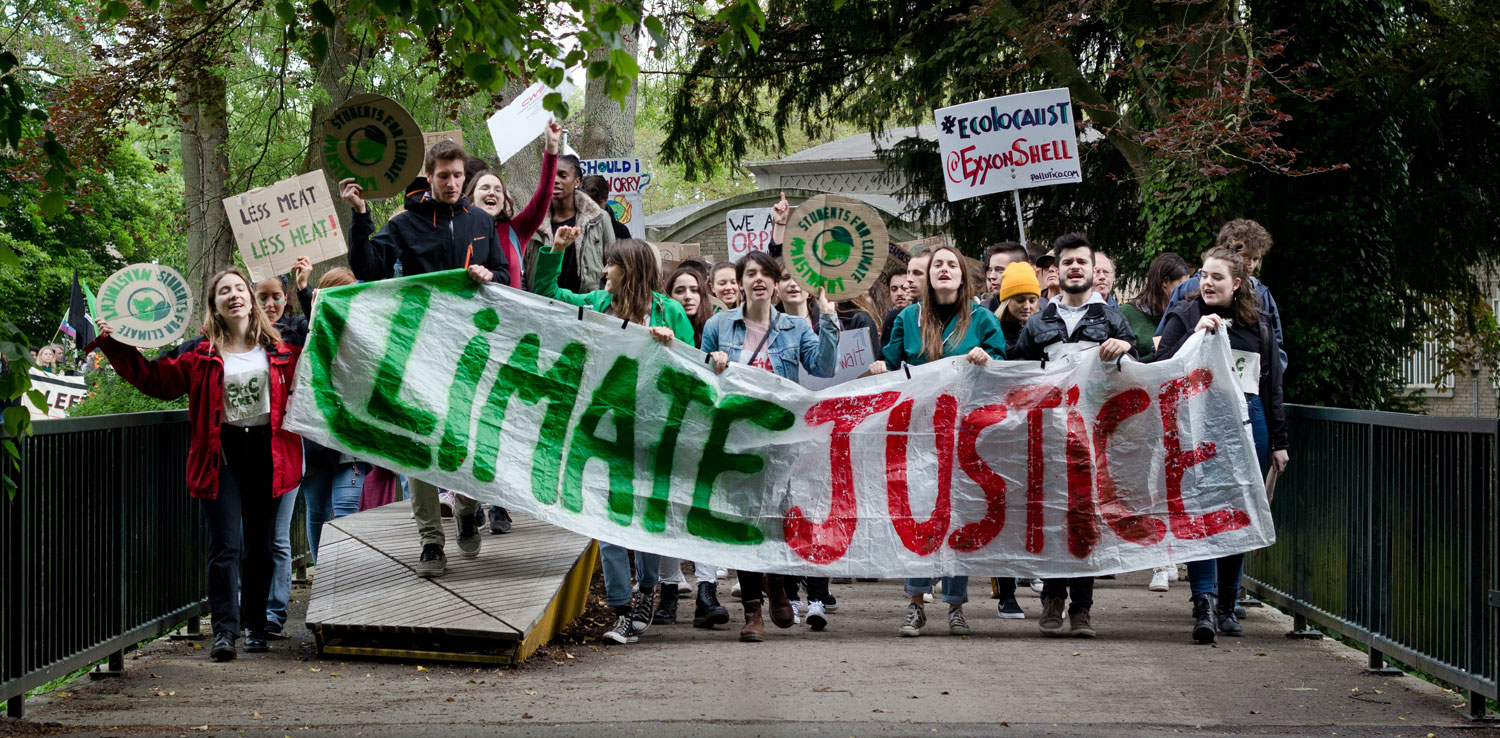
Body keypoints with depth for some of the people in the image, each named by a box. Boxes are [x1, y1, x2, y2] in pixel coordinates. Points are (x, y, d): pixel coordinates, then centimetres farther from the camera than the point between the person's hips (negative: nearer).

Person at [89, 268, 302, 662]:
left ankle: (254, 626, 21)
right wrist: (116, 345, -3)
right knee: (226, 546, -8)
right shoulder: (201, 352, 3)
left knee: (260, 547, 8)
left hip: (267, 452, 2)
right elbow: (154, 378, 4)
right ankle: (224, 630, -7)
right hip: (222, 454, -2)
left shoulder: (278, 346, 6)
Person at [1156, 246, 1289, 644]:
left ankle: (1227, 607, 16)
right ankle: (1203, 605, -19)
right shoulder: (1184, 317, 4)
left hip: (1248, 421, 4)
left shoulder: (1257, 323, 14)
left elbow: (1271, 384, 18)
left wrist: (1278, 442, 16)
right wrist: (1196, 335, -16)